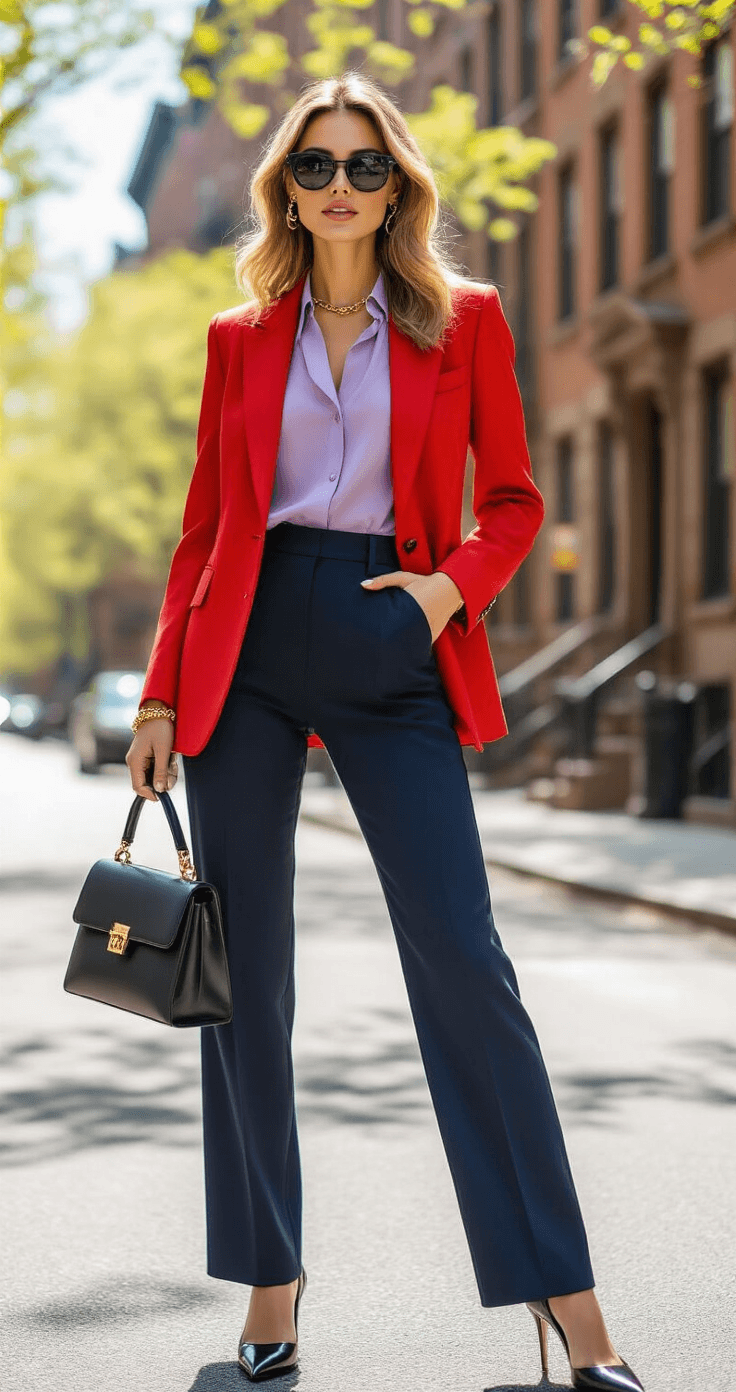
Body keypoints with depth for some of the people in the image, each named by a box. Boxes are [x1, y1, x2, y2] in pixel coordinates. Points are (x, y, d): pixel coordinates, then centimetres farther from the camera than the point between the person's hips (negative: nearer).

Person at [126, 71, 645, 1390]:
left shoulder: (465, 320, 7)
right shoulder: (239, 338, 11)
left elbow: (511, 500, 10)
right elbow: (206, 526, 12)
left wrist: (451, 584, -10)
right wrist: (161, 691, 5)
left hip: (394, 657, -2)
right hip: (248, 652, 2)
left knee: (462, 960, -8)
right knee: (245, 975, 3)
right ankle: (270, 1283, 16)